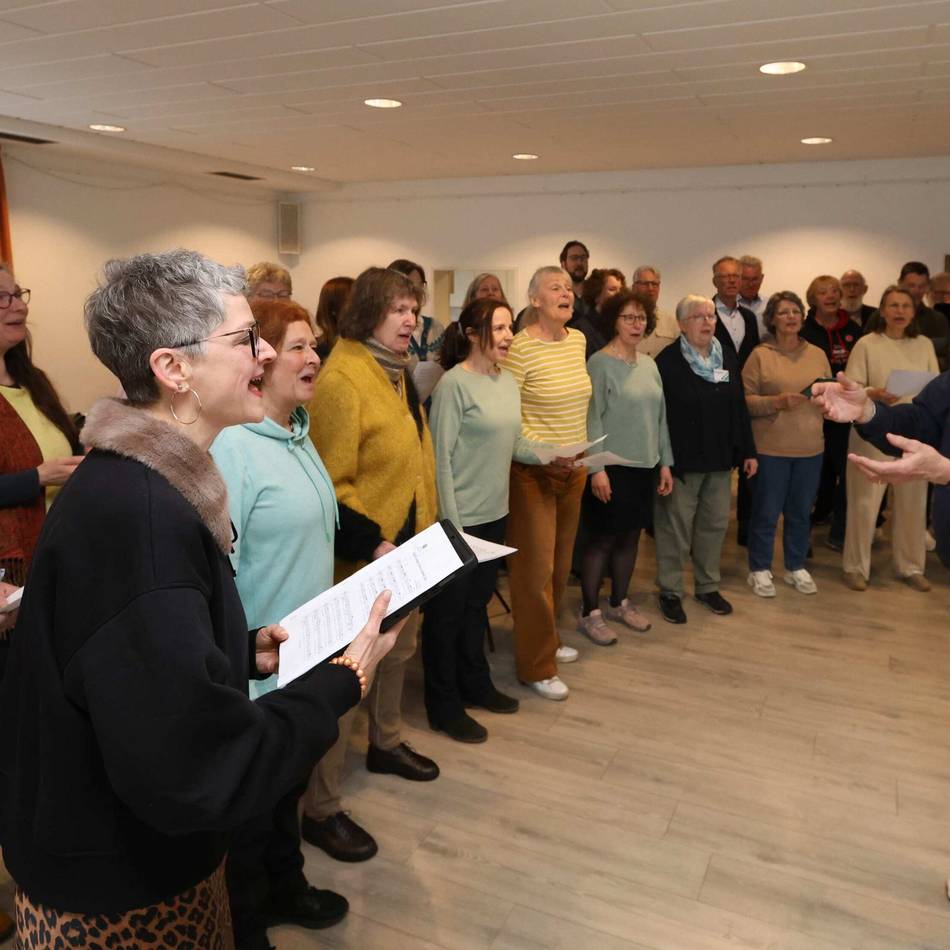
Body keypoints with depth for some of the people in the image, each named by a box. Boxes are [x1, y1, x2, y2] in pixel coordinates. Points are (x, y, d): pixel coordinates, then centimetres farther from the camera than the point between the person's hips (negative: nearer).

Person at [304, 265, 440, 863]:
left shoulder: (399, 372, 9)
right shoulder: (341, 381, -19)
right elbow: (330, 485, -22)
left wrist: (428, 530, 14)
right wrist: (370, 544, -25)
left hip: (407, 545, 10)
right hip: (364, 557, -9)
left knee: (400, 650, 25)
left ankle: (387, 743, 48)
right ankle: (321, 808, 15)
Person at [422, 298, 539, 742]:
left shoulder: (507, 381, 8)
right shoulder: (454, 383, -15)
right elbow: (441, 457, -17)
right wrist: (451, 523, -17)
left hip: (495, 513, 8)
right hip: (460, 518, -7)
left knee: (478, 602, 21)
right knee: (448, 610, 6)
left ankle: (474, 683, 38)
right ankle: (444, 705, 21)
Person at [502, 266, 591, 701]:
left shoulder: (578, 340, 7)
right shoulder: (520, 347, -15)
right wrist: (544, 455, -23)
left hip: (573, 469, 7)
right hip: (533, 471, -7)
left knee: (560, 563, 17)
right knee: (536, 567, 0)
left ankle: (546, 639, 35)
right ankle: (536, 665, 13)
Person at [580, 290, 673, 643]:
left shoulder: (648, 364, 10)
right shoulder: (599, 363, -9)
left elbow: (660, 417, 13)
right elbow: (592, 419, -13)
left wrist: (665, 462, 11)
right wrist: (596, 469, -18)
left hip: (644, 467, 6)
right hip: (611, 467, -6)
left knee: (630, 536, 14)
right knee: (602, 539, 2)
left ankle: (619, 603, 29)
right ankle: (590, 612, 14)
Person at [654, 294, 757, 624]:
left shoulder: (728, 356, 8)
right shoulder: (667, 361, -10)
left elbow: (739, 407, 10)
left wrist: (747, 451, 8)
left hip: (720, 459, 6)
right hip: (682, 460, -6)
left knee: (715, 523, 14)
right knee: (675, 528, 3)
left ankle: (708, 585, 30)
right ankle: (670, 591, 18)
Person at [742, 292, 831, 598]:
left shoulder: (817, 354, 10)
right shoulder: (760, 355, -2)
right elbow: (745, 400, -7)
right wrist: (776, 402, -20)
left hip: (810, 447, 4)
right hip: (771, 448, -4)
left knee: (801, 512, 13)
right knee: (766, 512, 4)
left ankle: (796, 568, 28)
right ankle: (760, 570, 19)